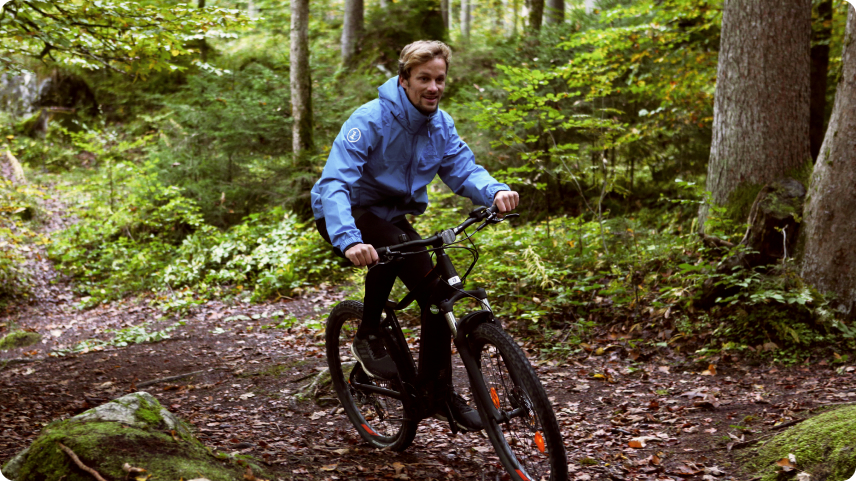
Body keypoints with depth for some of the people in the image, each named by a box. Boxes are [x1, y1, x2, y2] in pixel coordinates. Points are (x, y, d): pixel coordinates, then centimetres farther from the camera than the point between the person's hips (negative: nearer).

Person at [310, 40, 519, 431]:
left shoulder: (441, 125, -4)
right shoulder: (370, 121, -25)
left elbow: (463, 169, -12)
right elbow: (335, 183, -35)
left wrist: (495, 192, -36)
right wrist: (349, 240, -53)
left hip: (393, 215, 6)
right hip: (349, 217, -6)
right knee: (392, 246, -38)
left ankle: (436, 390, 10)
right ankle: (368, 336, -17)